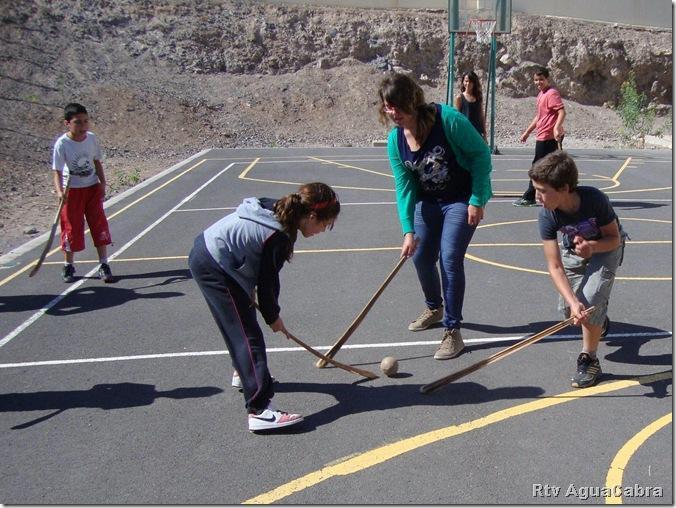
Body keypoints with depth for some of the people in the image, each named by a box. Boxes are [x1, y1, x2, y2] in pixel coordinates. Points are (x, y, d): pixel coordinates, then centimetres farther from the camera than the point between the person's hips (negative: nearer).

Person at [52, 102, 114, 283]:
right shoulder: (62, 144, -16)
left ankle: (104, 265, 11)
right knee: (72, 228, 3)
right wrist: (59, 191, -34)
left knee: (100, 225, 2)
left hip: (93, 188, 3)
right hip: (71, 191, -3)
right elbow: (57, 171, -19)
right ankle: (68, 266, 21)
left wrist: (102, 185, 2)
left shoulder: (92, 138, -5)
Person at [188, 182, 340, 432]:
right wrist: (273, 316, 4)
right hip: (213, 268, -10)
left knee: (240, 323, 27)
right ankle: (259, 410, -11)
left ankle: (245, 372, 48)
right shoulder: (279, 237, -23)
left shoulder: (277, 208, 3)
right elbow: (266, 283, -13)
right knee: (248, 336, -10)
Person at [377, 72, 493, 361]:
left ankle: (452, 331, -1)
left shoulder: (447, 119, -25)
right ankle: (434, 308, 40)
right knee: (420, 257, 10)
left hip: (463, 199, -6)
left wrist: (477, 200, -19)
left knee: (450, 258, -14)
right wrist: (408, 231, -18)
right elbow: (403, 186, -9)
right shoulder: (395, 140, -9)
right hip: (428, 202, 6)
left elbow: (481, 154, -17)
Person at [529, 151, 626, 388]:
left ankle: (589, 360, -2)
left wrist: (592, 247, -43)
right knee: (568, 309, 2)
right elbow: (555, 267, -32)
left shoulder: (595, 199, -37)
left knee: (590, 301, -22)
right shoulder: (547, 216, -31)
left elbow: (614, 238, -21)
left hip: (605, 248, -3)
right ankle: (599, 321, 40)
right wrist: (573, 302, -45)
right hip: (573, 249, 3)